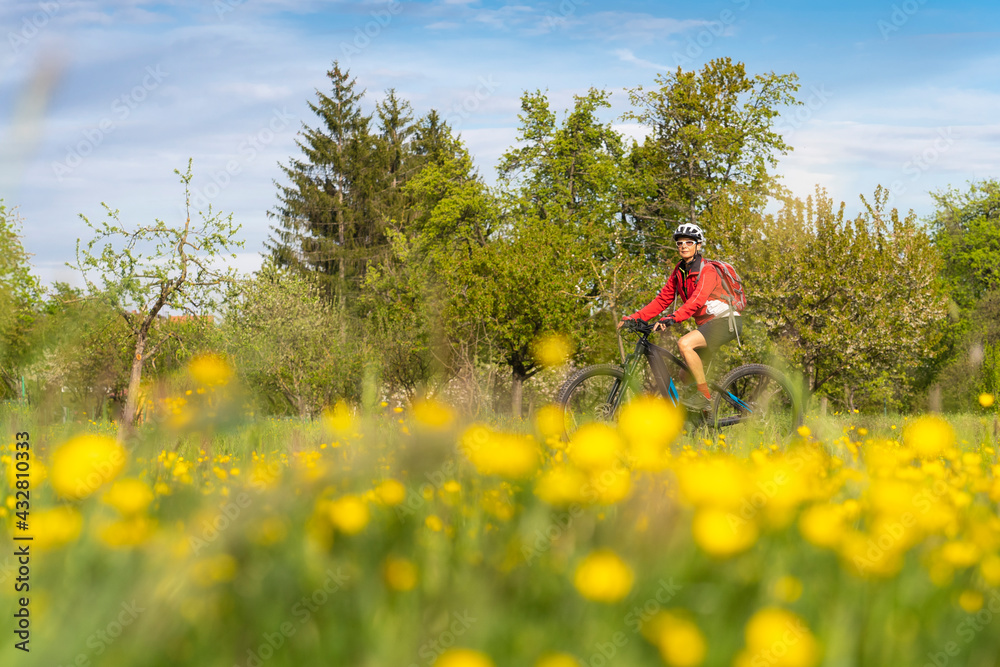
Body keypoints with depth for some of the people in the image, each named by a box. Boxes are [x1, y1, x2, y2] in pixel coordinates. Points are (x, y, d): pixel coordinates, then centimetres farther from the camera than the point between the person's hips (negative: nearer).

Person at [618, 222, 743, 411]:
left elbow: (696, 300, -32)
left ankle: (704, 395, -22)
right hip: (706, 323, 9)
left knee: (684, 344, -30)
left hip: (725, 321, -9)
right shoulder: (679, 272, 9)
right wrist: (633, 318, -4)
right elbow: (662, 300, 8)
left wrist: (672, 318, -47)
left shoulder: (707, 271, -16)